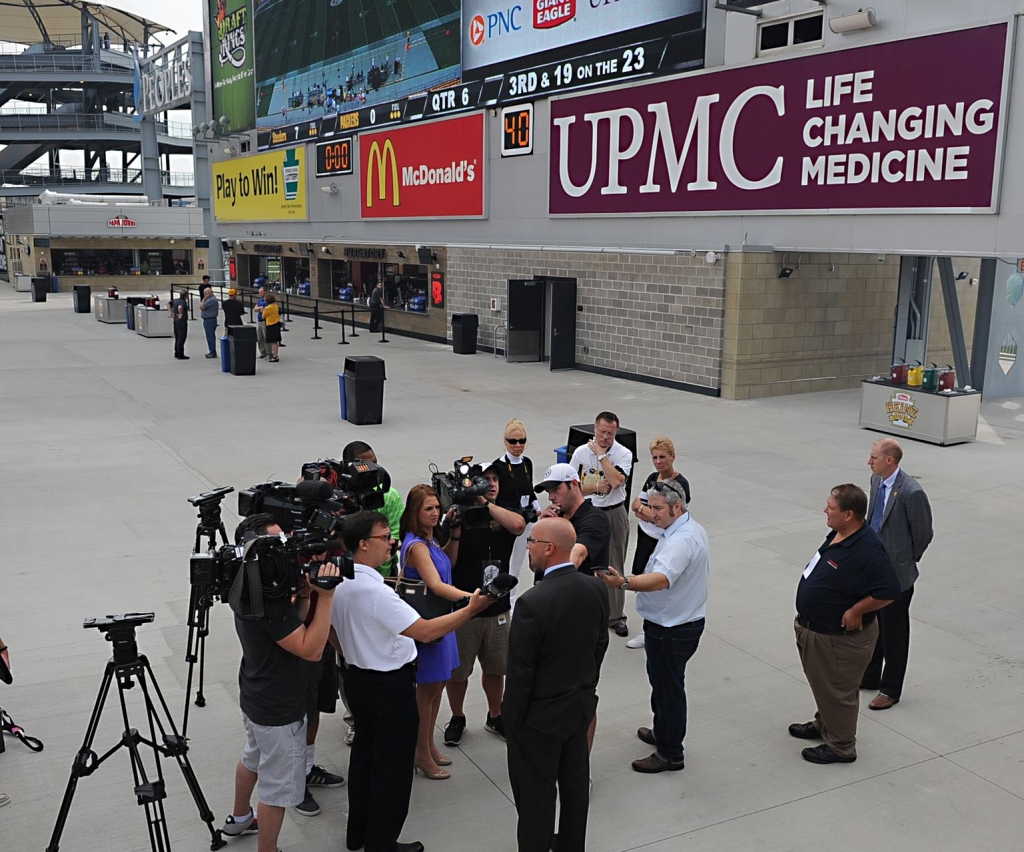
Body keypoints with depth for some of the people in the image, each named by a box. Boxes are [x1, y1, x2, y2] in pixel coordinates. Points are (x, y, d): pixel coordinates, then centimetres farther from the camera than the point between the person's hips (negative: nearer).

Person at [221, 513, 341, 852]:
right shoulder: (268, 601, -33)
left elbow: (292, 623, 5)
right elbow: (310, 649, -32)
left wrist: (306, 592, -10)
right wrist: (325, 597, -34)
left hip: (257, 698, 11)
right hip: (279, 710, -11)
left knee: (253, 758, 32)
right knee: (278, 789, 5)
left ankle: (239, 818, 54)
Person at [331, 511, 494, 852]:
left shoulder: (339, 583, -2)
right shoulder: (374, 591, -29)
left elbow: (335, 635, 13)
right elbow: (426, 631, -30)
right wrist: (471, 609, -28)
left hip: (358, 678, 9)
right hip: (390, 685, -9)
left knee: (364, 753, 22)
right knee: (392, 767, 6)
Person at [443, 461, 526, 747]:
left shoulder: (504, 514, 2)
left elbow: (518, 525, -23)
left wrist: (485, 503, -21)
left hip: (497, 608, 3)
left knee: (495, 668, 17)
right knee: (457, 670, 10)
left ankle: (495, 717, 37)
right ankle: (457, 718, 31)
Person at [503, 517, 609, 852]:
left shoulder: (532, 602, -29)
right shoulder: (596, 589, -8)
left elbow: (520, 672, -22)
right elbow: (600, 645, 5)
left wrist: (512, 719, -8)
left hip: (541, 715, -7)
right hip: (581, 705, 7)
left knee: (536, 794, 10)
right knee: (576, 782, 23)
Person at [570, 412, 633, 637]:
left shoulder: (623, 454, -8)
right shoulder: (581, 452, -3)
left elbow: (616, 480, -25)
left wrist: (601, 454, -19)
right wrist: (597, 487, -14)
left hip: (614, 514, -1)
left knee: (614, 566, 5)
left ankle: (615, 616, 15)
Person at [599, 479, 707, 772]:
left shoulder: (680, 541, -28)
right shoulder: (693, 529, 7)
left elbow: (661, 579, -46)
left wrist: (624, 583, -59)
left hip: (670, 630, -11)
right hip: (685, 620, 11)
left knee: (667, 687, 3)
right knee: (664, 682, 25)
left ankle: (669, 754, 17)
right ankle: (662, 732, 42)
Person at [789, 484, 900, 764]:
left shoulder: (866, 551, -31)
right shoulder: (838, 535, -1)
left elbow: (888, 591, -32)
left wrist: (855, 612, -22)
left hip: (840, 638, -9)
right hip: (817, 630, 9)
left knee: (837, 691, 9)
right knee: (822, 684, 27)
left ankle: (841, 747, 27)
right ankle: (823, 725, 48)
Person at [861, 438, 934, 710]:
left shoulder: (911, 492, -23)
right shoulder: (876, 480, 1)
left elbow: (923, 534, -13)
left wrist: (907, 562, -1)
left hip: (896, 573, -8)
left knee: (893, 632, 7)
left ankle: (891, 689, 22)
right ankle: (869, 677, 38)